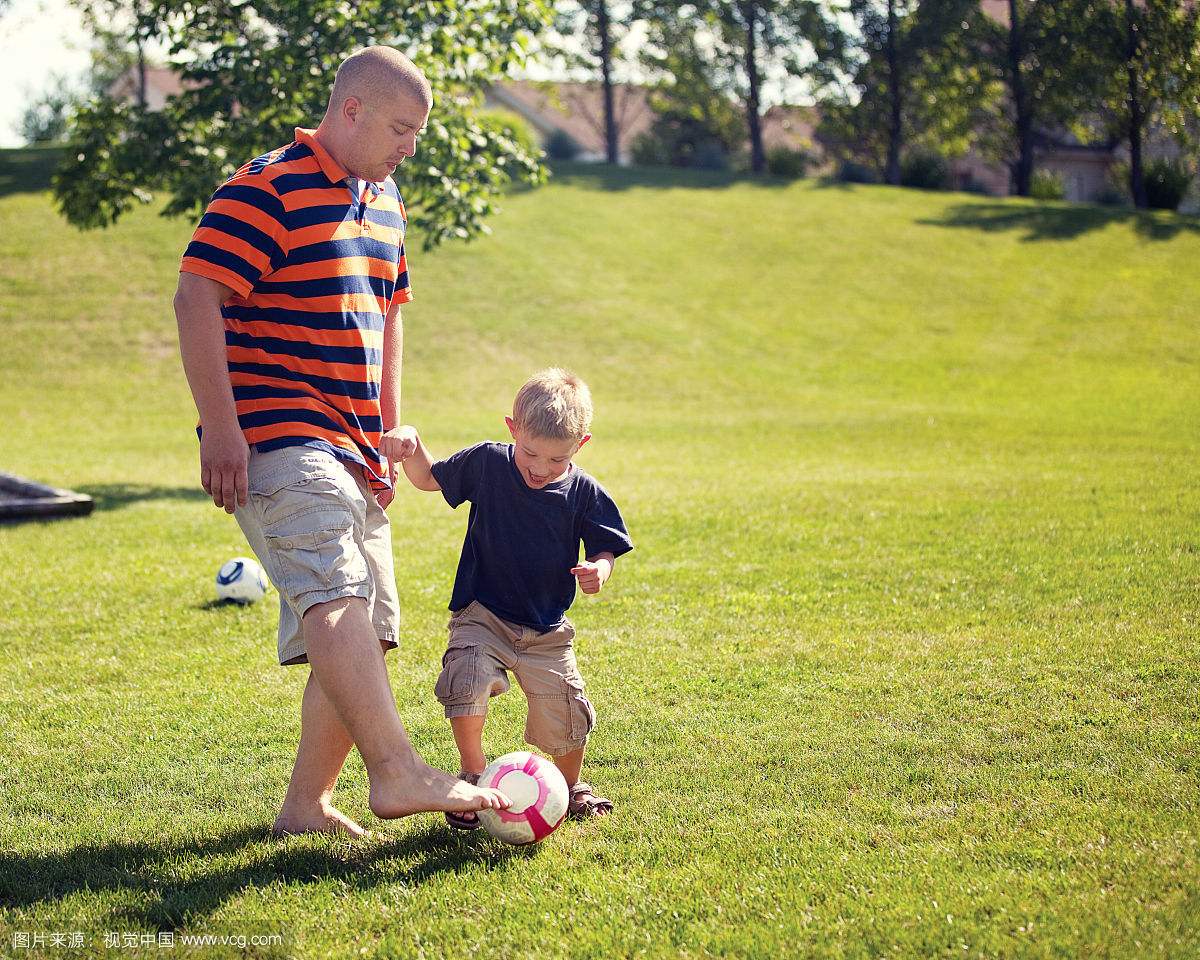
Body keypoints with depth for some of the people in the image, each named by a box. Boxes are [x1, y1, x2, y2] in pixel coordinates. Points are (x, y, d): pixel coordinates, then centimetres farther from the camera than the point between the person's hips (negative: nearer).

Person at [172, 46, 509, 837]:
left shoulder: (384, 202, 19)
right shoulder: (266, 191, -9)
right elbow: (197, 299, -15)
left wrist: (389, 429, 21)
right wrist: (221, 430, -20)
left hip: (353, 448, 9)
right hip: (275, 439, -9)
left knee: (367, 635, 5)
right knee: (337, 595, -27)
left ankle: (307, 804, 13)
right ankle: (397, 770, -37)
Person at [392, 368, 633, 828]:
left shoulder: (584, 494, -5)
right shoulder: (486, 464, -6)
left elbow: (604, 550, 3)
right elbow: (428, 478, 8)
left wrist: (598, 570, -21)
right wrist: (411, 447, -13)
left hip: (547, 631, 1)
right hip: (482, 617, -1)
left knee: (564, 720, -1)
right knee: (466, 683, -26)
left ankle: (571, 785, 32)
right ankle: (473, 775, -3)